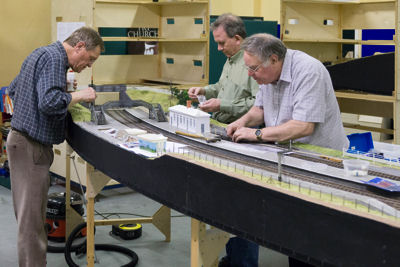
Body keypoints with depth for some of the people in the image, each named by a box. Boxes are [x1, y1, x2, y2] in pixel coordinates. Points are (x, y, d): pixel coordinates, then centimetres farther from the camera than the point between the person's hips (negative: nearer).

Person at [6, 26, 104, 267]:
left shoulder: (41, 53, 17)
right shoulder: (54, 58, -15)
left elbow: (13, 90, 26)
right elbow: (50, 102, -28)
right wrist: (79, 95, -14)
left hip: (20, 137, 10)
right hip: (31, 145, -10)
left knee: (29, 213, 16)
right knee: (32, 218, -6)